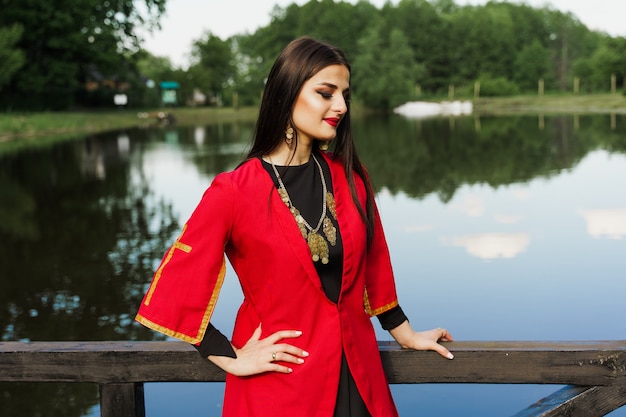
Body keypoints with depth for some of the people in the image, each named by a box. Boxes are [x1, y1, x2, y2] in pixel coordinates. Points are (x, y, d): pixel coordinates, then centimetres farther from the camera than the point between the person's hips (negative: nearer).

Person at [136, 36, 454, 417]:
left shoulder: (350, 177, 0)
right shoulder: (233, 192, -14)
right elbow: (176, 288, -11)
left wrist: (406, 335, 17)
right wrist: (231, 358, -9)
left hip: (356, 375, 4)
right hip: (278, 383, -4)